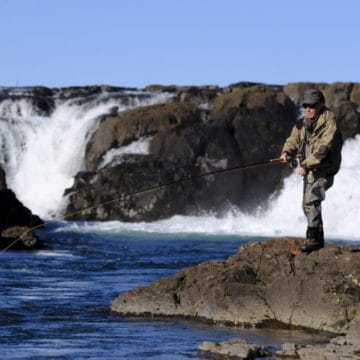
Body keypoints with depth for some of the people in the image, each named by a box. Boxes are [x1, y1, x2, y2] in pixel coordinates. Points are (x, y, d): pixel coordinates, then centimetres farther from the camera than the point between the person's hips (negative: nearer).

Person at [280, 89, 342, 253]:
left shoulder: (329, 123, -16)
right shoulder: (302, 124, 7)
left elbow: (323, 149, -25)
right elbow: (293, 140, 8)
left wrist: (306, 166, -32)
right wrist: (286, 153, -15)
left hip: (324, 171, -8)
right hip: (309, 172, 8)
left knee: (311, 200, -24)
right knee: (307, 206, 14)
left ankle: (312, 238, -24)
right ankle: (319, 239, 28)